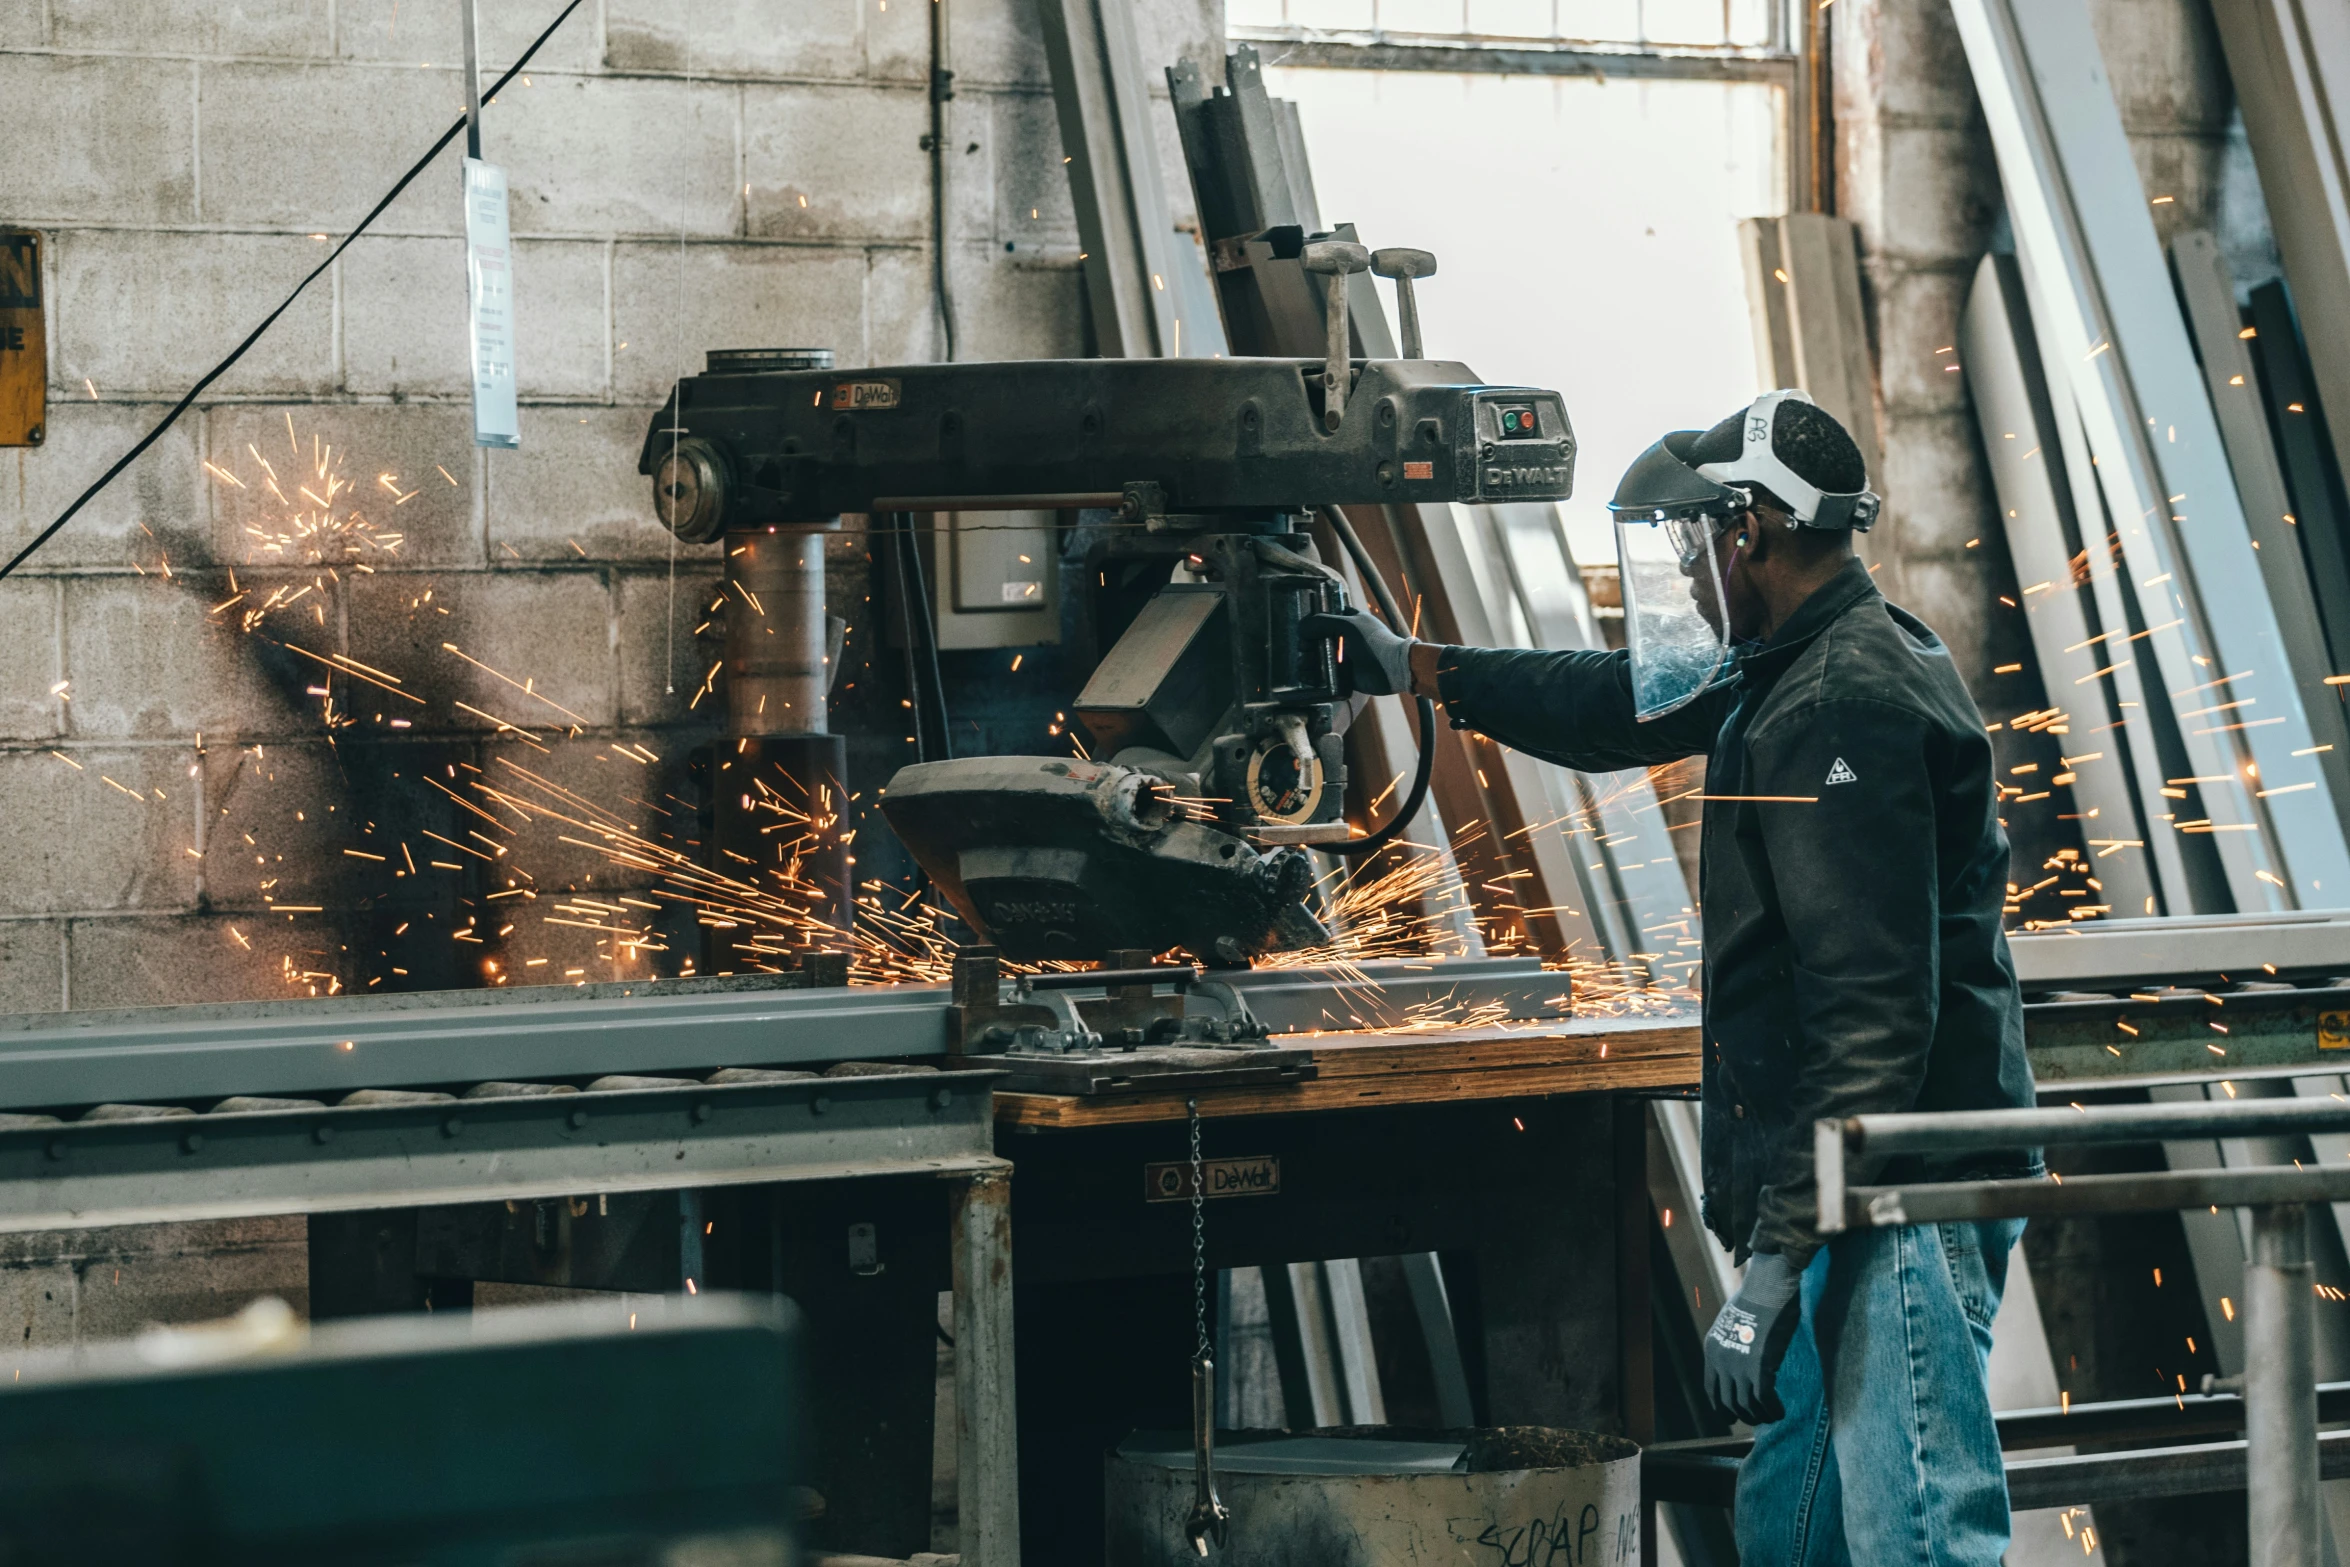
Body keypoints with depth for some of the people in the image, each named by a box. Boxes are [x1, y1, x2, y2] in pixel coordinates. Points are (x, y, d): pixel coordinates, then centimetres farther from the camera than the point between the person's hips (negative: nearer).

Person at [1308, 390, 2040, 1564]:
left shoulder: (1844, 706, -16)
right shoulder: (1797, 675, 17)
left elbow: (1873, 1015, -23)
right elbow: (1624, 708, 36)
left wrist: (1774, 1262, -25)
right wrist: (1418, 669, 39)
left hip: (1901, 1197, -11)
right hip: (1857, 1198, 11)